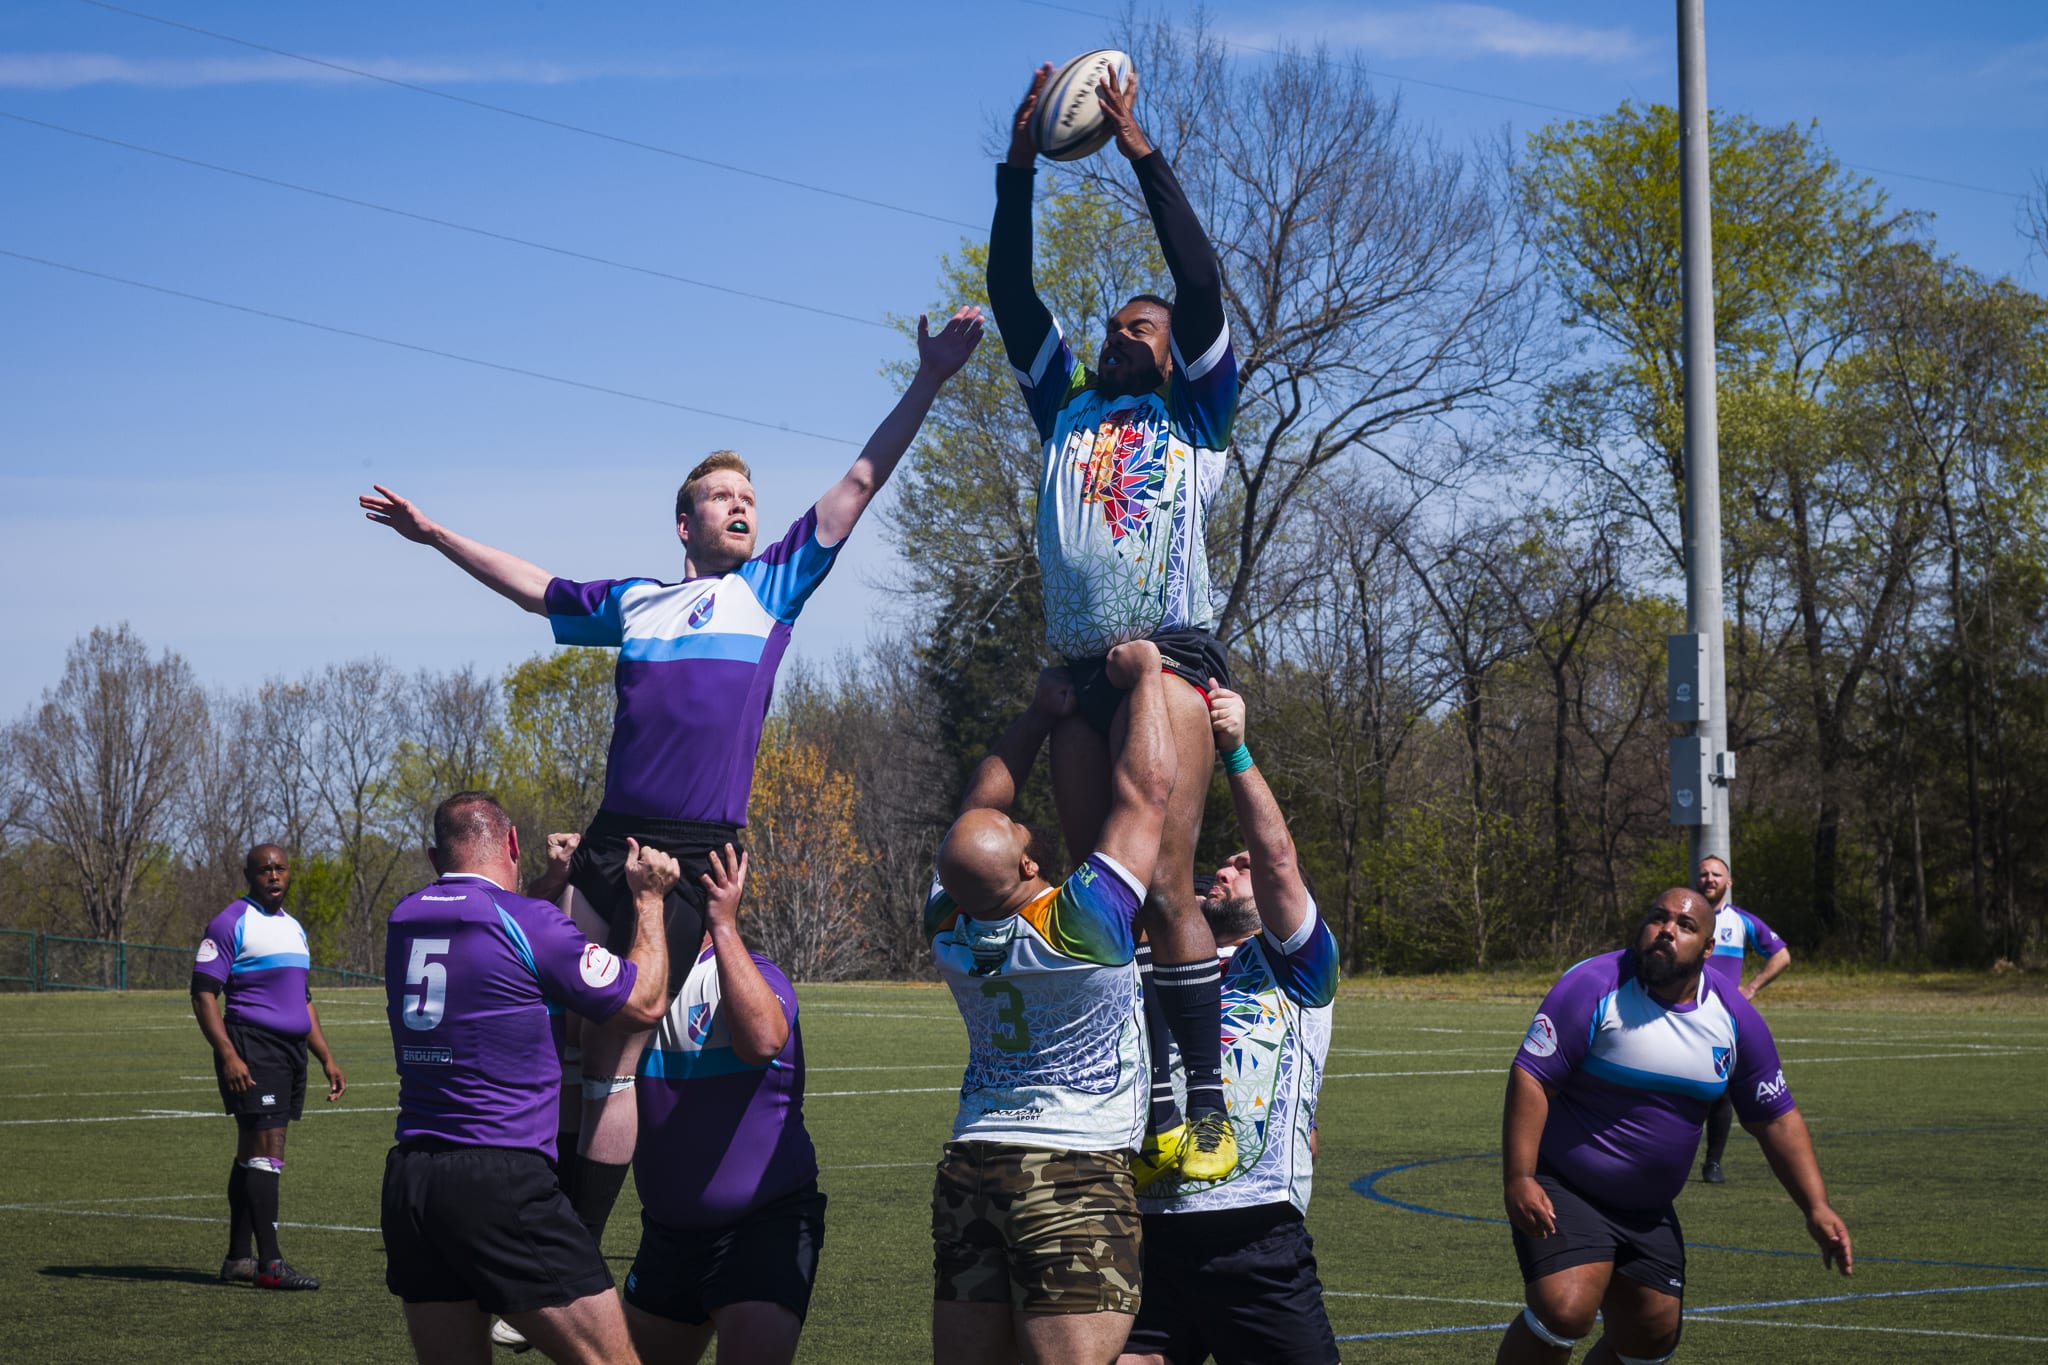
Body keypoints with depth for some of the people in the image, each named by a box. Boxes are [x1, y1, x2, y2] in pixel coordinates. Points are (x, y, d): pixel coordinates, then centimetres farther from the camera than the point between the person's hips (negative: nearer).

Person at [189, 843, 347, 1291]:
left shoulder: (293, 928, 20)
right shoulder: (230, 924, -6)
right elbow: (204, 994, -11)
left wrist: (327, 1059, 22)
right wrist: (228, 1056, -20)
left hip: (291, 1049, 8)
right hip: (251, 1048, -8)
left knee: (253, 1153, 10)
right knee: (265, 1150, -13)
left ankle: (238, 1260, 13)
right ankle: (269, 1263, -15)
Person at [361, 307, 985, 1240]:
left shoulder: (773, 585, 12)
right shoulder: (634, 602, 20)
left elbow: (861, 481, 10)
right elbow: (537, 590, 36)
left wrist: (926, 385, 5)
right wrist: (436, 535, 40)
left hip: (694, 853, -4)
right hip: (608, 840, 4)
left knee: (614, 1057, -5)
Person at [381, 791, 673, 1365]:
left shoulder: (404, 919, 11)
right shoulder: (527, 921, -8)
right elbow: (644, 1004, 4)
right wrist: (649, 900, 15)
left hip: (407, 1184, 7)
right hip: (502, 1182, -7)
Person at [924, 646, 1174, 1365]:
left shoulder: (949, 924, 0)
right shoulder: (1082, 926, -15)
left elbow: (977, 806, 15)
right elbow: (1145, 792, -8)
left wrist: (1041, 711, 19)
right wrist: (1145, 673, 1)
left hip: (966, 1166, 6)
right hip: (1079, 1179, -6)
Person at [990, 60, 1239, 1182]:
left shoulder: (1195, 414, 14)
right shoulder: (1068, 413, 24)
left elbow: (1202, 285, 3)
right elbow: (1011, 297, 18)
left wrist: (1144, 154, 1)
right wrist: (1018, 166, 9)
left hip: (1168, 662, -5)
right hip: (1080, 671, 5)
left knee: (1164, 888, -14)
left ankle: (1208, 1107, -15)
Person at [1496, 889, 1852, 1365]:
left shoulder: (1734, 1018, 0)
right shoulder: (1594, 986, -16)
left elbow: (1776, 1118, 7)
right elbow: (1531, 1077, -18)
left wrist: (1816, 1208, -3)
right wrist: (1518, 1179, -27)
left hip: (1648, 1211, 6)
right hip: (1563, 1192, -6)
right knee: (1565, 1312, -26)